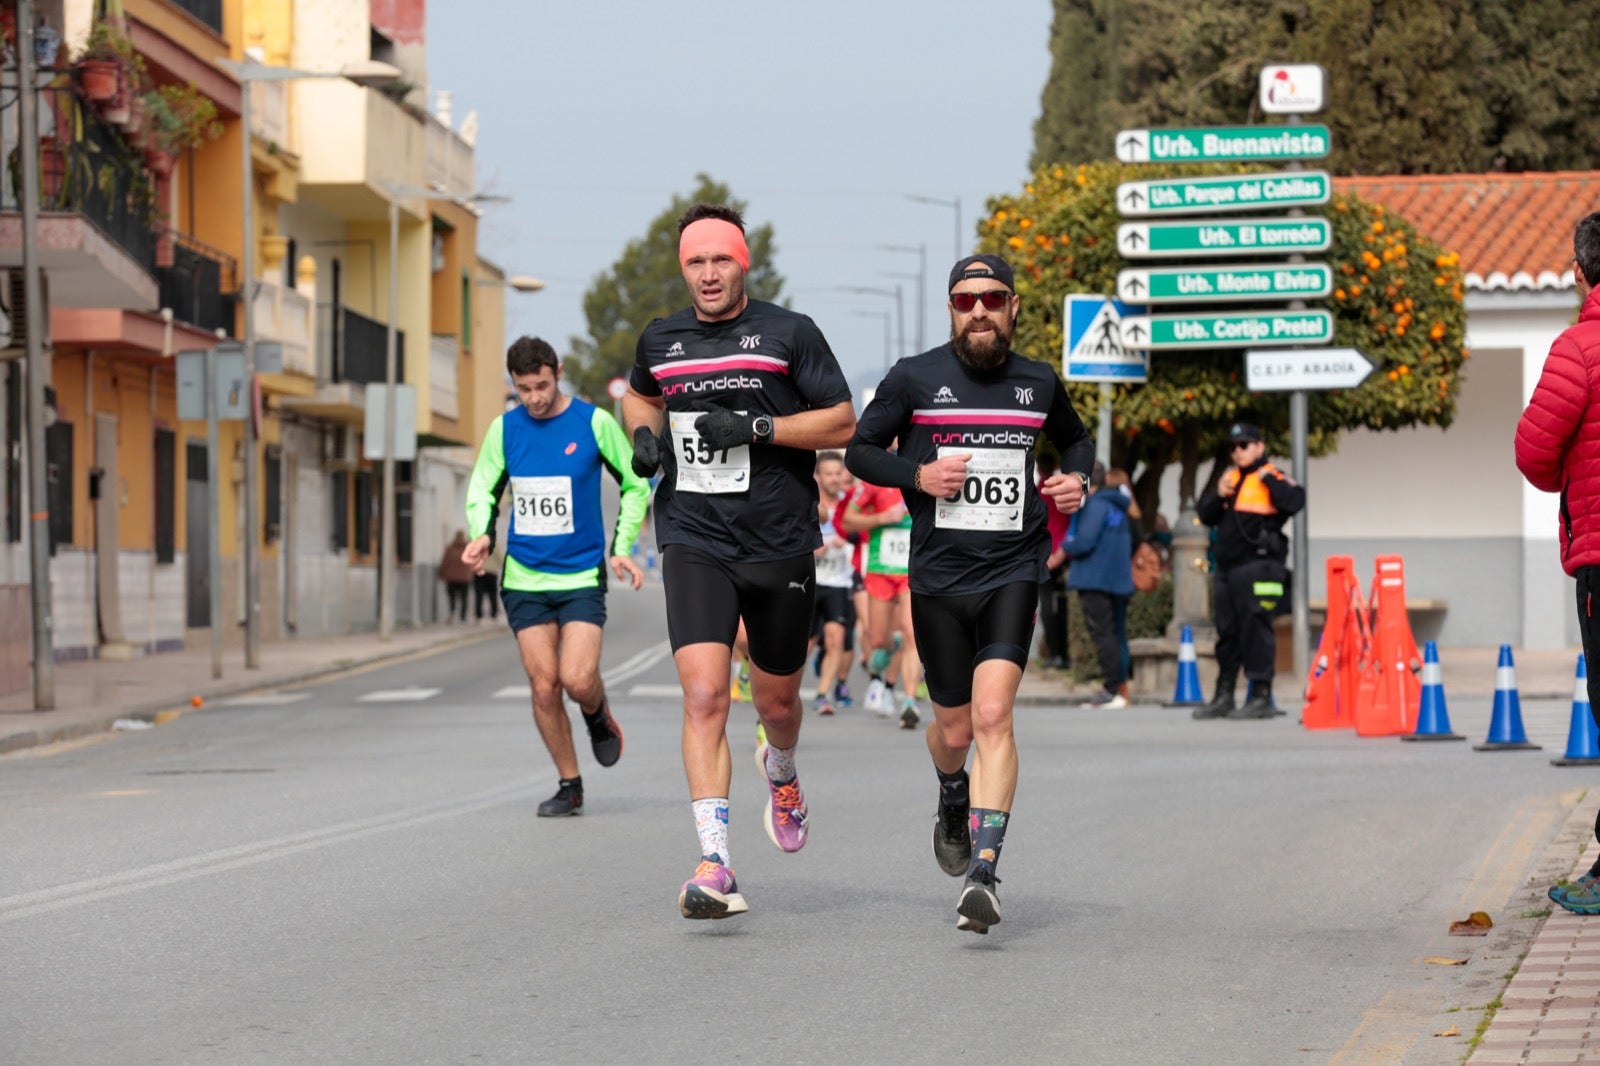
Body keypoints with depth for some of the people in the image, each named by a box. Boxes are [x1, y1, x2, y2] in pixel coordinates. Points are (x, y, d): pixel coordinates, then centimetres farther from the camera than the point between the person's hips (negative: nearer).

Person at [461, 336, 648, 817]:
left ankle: (599, 717, 20)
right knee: (544, 686, -2)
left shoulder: (594, 422, -4)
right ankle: (569, 785, 13)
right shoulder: (503, 429, 3)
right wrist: (481, 534, -7)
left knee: (578, 680, -16)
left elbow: (636, 485, 6)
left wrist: (622, 547, -3)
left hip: (582, 576, -2)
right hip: (524, 578, 2)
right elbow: (482, 491, 13)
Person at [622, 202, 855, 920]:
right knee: (703, 695, -17)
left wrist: (757, 427, -16)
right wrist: (643, 434, 8)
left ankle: (781, 773, 52)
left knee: (776, 701, 14)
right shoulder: (660, 340, 8)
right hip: (695, 544, 1)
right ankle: (714, 863, -21)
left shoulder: (789, 334, -3)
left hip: (781, 545, -1)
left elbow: (842, 424, -5)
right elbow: (640, 394, 30)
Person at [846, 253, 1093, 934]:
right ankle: (953, 802, 47)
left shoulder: (1039, 384, 7)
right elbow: (860, 450, 6)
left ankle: (983, 873, -21)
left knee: (993, 716, -17)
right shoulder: (914, 378, 0)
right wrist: (917, 475, -11)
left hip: (1013, 570, 0)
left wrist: (1077, 478, 5)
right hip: (939, 572, 0)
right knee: (954, 730, 10)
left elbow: (1074, 438, 26)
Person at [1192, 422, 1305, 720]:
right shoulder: (1230, 478, 19)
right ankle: (1223, 698, 17)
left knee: (1256, 631, -8)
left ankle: (1262, 697, -5)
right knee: (1227, 633, 11)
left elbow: (1294, 502, -23)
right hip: (1227, 569, 8)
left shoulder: (1273, 479, -4)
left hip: (1257, 569, -8)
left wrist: (1268, 479, -16)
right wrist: (1218, 495, 2)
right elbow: (1205, 515, 20)